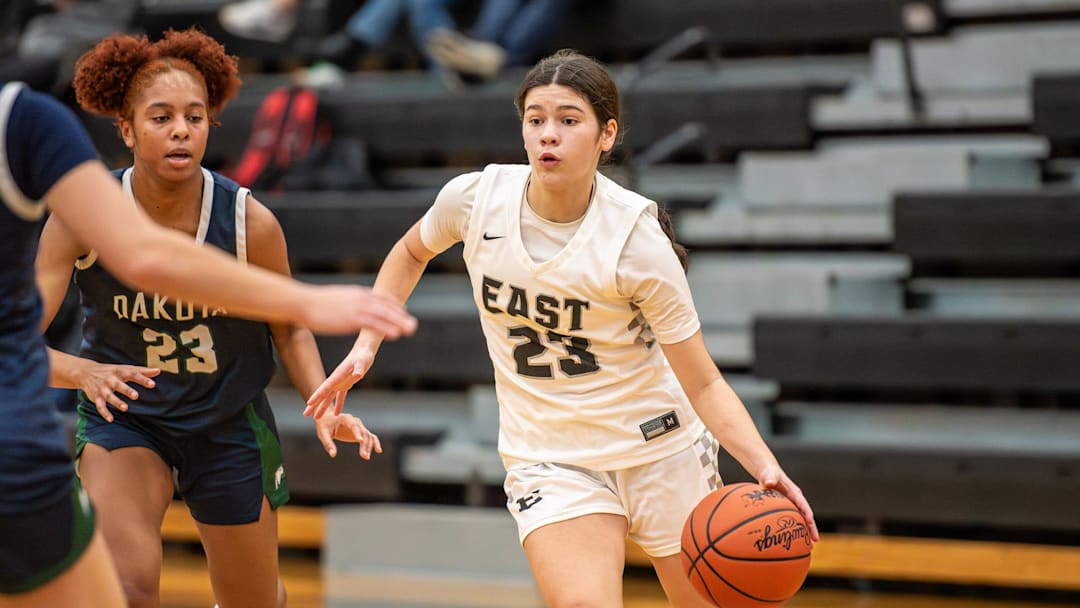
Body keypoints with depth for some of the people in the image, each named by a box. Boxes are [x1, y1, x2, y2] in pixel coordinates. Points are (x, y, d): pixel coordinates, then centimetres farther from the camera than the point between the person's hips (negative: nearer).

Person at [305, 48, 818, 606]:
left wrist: (765, 468, -30)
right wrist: (365, 347, 5)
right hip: (549, 462, 1)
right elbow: (411, 253, 14)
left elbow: (703, 383, -15)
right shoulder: (475, 198, -11)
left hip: (659, 449, -1)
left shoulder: (637, 239, -19)